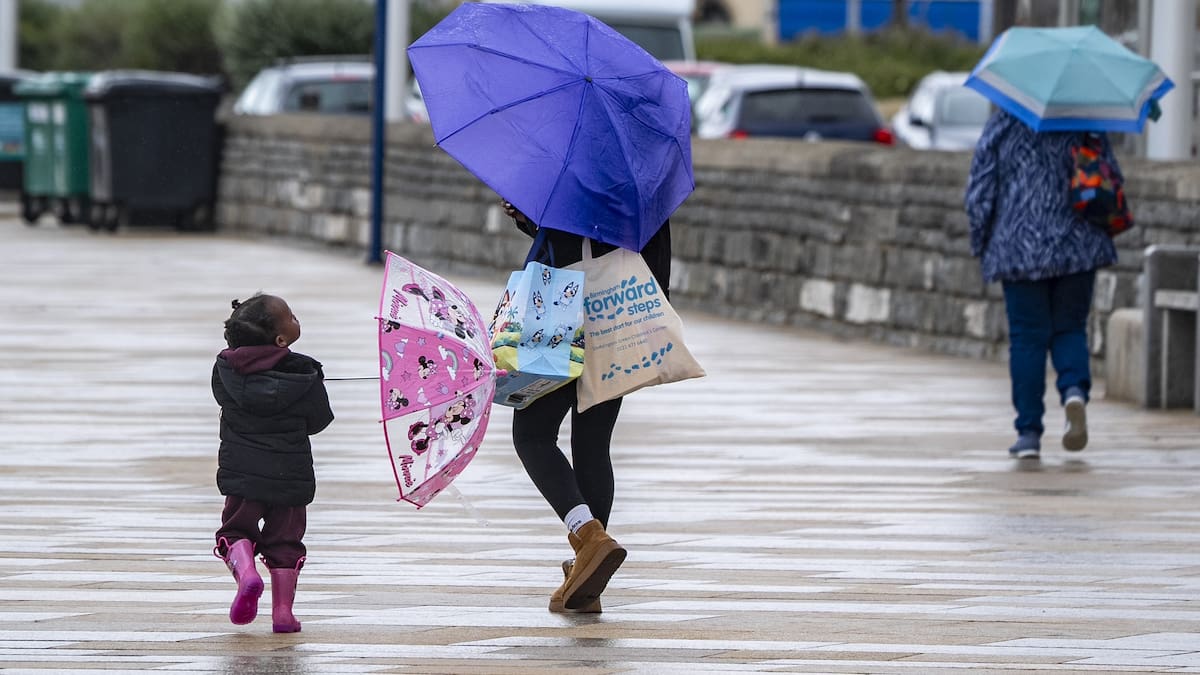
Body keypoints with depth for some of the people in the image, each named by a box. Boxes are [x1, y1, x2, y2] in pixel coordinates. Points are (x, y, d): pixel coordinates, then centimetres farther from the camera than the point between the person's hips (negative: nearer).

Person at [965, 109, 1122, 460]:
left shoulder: (1002, 126, 0)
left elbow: (979, 192, 0)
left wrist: (980, 244, 12)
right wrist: (1099, 229, 21)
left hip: (1019, 246, -1)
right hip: (1078, 246, 1)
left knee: (1027, 338, 4)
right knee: (1069, 329, 13)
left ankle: (1029, 432, 1)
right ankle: (1075, 389, -17)